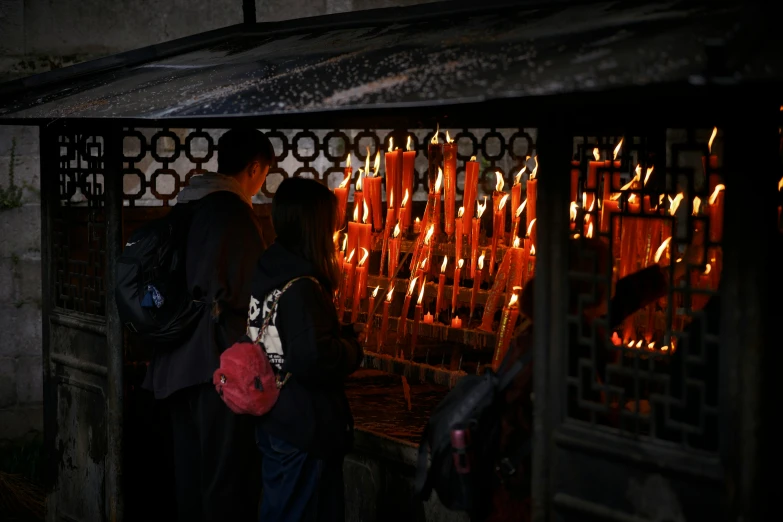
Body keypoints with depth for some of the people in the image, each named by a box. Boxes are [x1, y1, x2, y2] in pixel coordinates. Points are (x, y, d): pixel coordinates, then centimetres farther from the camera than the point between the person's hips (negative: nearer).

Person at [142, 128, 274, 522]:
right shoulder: (234, 212, -15)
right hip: (219, 360, -9)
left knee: (190, 467, 16)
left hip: (179, 359, 9)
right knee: (227, 475, -3)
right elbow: (246, 293, -17)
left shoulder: (186, 207, 12)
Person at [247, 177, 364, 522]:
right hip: (305, 429, -9)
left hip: (274, 421, 9)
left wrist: (342, 334, 10)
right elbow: (315, 361, -30)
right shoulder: (301, 287, -23)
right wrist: (353, 347, -13)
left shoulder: (268, 273, 5)